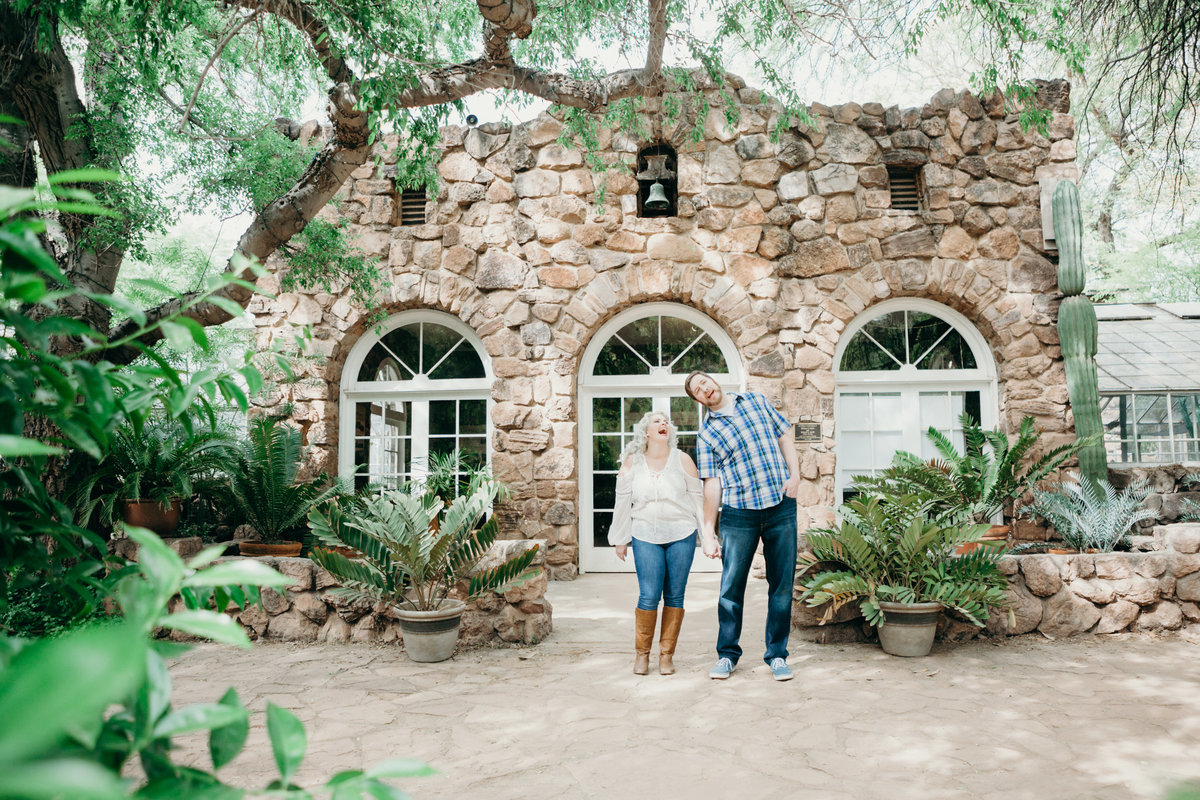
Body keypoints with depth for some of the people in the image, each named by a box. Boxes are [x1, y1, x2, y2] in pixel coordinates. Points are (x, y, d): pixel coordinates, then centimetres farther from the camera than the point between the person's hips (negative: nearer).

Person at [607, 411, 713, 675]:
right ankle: (641, 653, 12)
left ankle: (667, 654, 18)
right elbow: (623, 502, 8)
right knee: (649, 596, -7)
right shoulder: (632, 461, 3)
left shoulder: (682, 460, 3)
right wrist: (620, 539, 11)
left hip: (681, 536, 1)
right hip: (645, 537, -1)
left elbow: (698, 497, 8)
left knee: (674, 596, 4)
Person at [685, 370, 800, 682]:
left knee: (782, 584, 5)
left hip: (782, 506, 2)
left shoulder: (756, 401, 10)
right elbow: (712, 484, 1)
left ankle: (777, 655, 18)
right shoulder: (706, 434, 2)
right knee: (731, 586, 1)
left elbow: (784, 437, 15)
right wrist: (707, 531, -3)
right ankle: (727, 654, 17)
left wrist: (795, 474, 0)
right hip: (738, 513, -2)